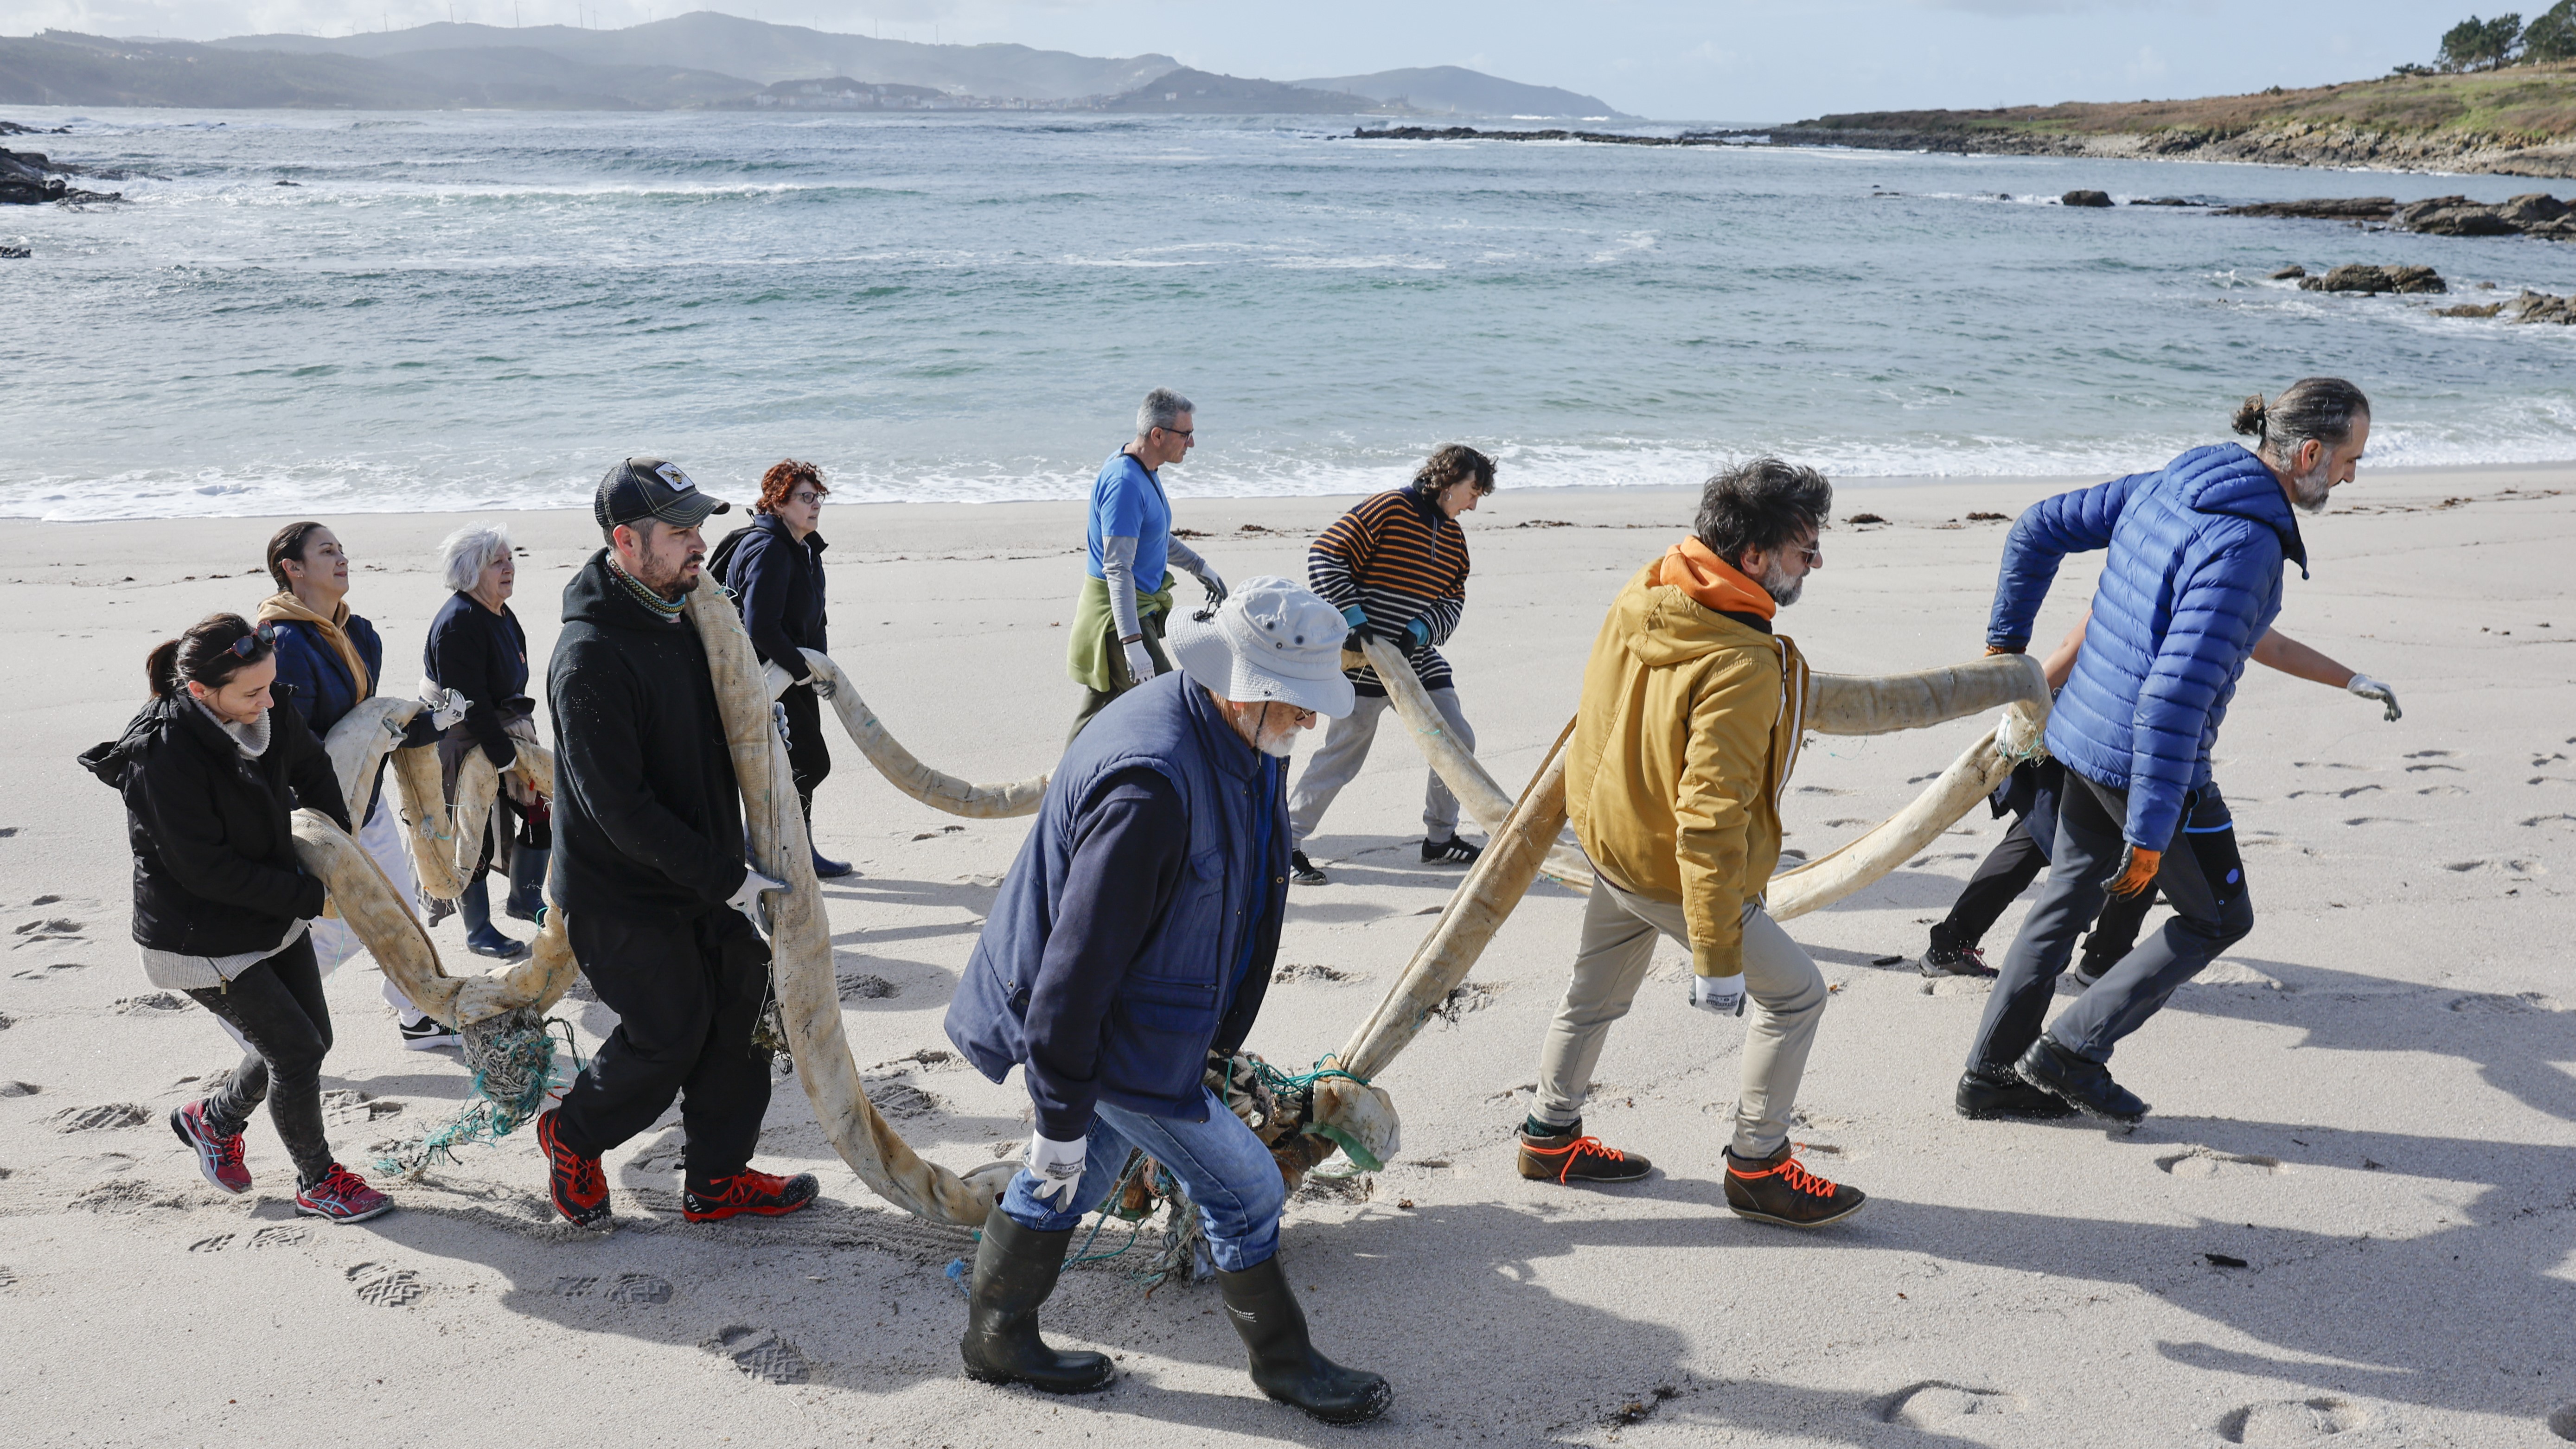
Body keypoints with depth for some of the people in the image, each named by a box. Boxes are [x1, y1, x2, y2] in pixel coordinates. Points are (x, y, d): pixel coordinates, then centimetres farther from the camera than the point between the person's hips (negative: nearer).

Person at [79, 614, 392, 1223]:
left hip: (275, 917, 7)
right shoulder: (163, 755, -29)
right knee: (297, 1048, -2)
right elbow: (206, 869, -25)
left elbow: (313, 773, 12)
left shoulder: (267, 712, -9)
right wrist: (311, 897, -22)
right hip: (199, 939, -7)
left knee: (311, 1038, 15)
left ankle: (212, 1120, 41)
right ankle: (318, 1182, 20)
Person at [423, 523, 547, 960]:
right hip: (460, 748, -9)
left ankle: (525, 898, 27)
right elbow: (471, 705, -25)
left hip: (501, 737, 9)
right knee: (474, 837, -1)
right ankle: (478, 932, 13)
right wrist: (508, 763, -23)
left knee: (541, 807, 8)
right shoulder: (458, 624, -22)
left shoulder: (502, 616, 7)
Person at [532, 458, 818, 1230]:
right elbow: (620, 808, -26)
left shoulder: (680, 615, 3)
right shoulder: (590, 656, -26)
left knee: (740, 1005, 10)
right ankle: (572, 1134, 32)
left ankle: (719, 1178, 25)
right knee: (670, 1033, 4)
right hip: (623, 896, -8)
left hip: (702, 874, 8)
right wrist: (725, 878, -24)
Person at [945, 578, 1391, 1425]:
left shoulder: (1238, 743, -1)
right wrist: (1062, 1115, -24)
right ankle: (1284, 1362, 24)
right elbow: (1080, 957, -31)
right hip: (1107, 1034, -10)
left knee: (1076, 1173, 24)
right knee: (1243, 1188, 3)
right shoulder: (1153, 783, -34)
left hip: (1123, 1004, 10)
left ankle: (997, 1339, 42)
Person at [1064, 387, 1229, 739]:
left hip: (1140, 605, 10)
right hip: (1117, 613, -10)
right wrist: (1132, 643, -32)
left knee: (1100, 705, 14)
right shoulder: (1124, 482, -23)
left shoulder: (1146, 470, 9)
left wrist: (1199, 567, 31)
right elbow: (1117, 569, -27)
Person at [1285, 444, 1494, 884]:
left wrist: (1420, 630, -10)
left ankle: (1440, 839, 23)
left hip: (1420, 660, 8)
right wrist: (1354, 618, -22)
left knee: (1458, 741, 7)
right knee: (1343, 755, -4)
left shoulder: (1453, 536, 12)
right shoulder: (1389, 510, -12)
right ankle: (1287, 843, 8)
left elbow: (1454, 600, 10)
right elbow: (1325, 556, -17)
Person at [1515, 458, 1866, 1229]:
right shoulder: (1742, 669, -32)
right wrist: (1717, 957, -27)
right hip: (1676, 873, -8)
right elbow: (1710, 819, -33)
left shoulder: (1636, 599, -8)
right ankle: (1757, 1168, 19)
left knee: (1597, 994, 24)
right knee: (1794, 993, 8)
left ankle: (1551, 1136, 41)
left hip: (1609, 839, 9)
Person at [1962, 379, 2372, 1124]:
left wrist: (2007, 641, 18)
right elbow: (2178, 691, -29)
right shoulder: (2245, 544, -24)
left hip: (2083, 734, 8)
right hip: (2147, 760, -8)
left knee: (2067, 900, 21)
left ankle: (1991, 1067, 29)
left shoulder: (2164, 487, 3)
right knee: (2219, 917, 13)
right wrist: (2150, 832, -26)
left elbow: (2037, 528, 11)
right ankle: (2072, 1049, 13)